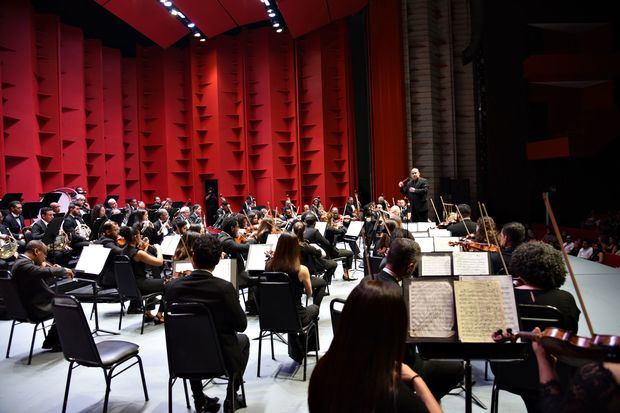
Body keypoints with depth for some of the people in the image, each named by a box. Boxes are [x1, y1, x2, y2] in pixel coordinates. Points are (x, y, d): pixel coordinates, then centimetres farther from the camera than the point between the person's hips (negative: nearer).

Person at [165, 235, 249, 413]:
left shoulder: (173, 286, -14)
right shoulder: (224, 288, -24)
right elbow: (241, 325, -12)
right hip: (221, 358, -2)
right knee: (243, 339, 28)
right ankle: (231, 398, 27)